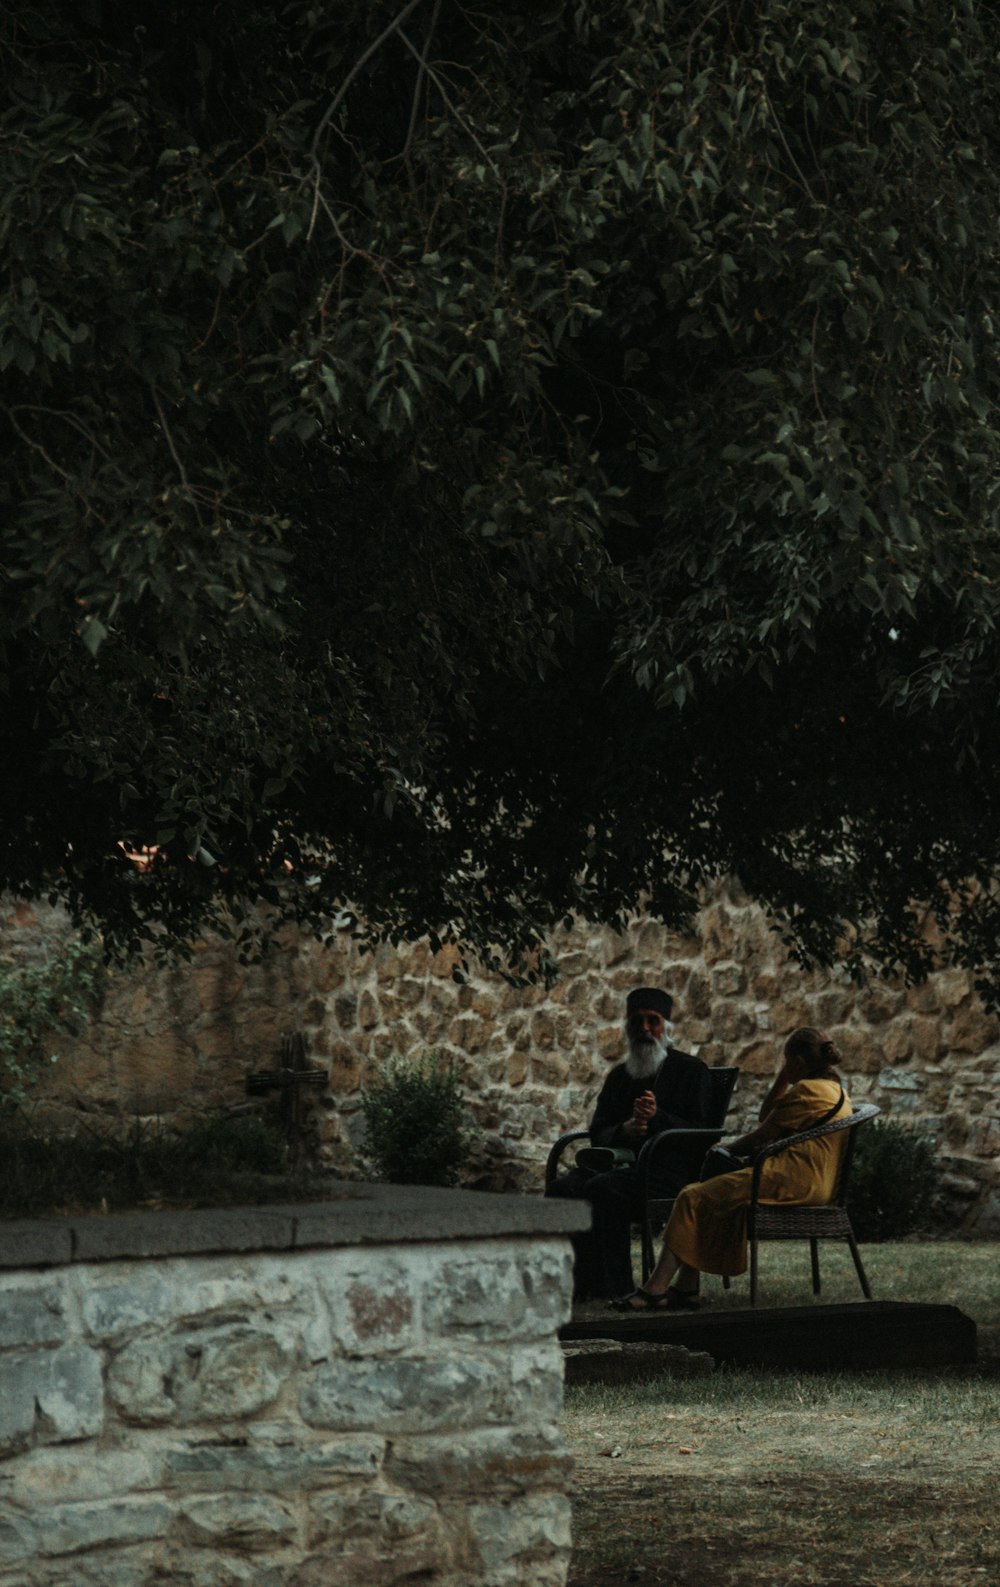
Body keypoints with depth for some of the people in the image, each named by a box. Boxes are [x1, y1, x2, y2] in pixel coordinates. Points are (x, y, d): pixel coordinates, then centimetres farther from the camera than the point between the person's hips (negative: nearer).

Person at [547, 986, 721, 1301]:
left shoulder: (690, 1070, 8)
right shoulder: (620, 1076, 25)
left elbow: (703, 1132, -2)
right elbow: (597, 1133, 17)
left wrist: (658, 1119, -18)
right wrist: (623, 1130, -7)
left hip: (670, 1169, -6)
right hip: (621, 1161, 6)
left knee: (603, 1189, -34)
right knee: (564, 1188, -24)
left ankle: (613, 1287, -31)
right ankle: (579, 1282, -28)